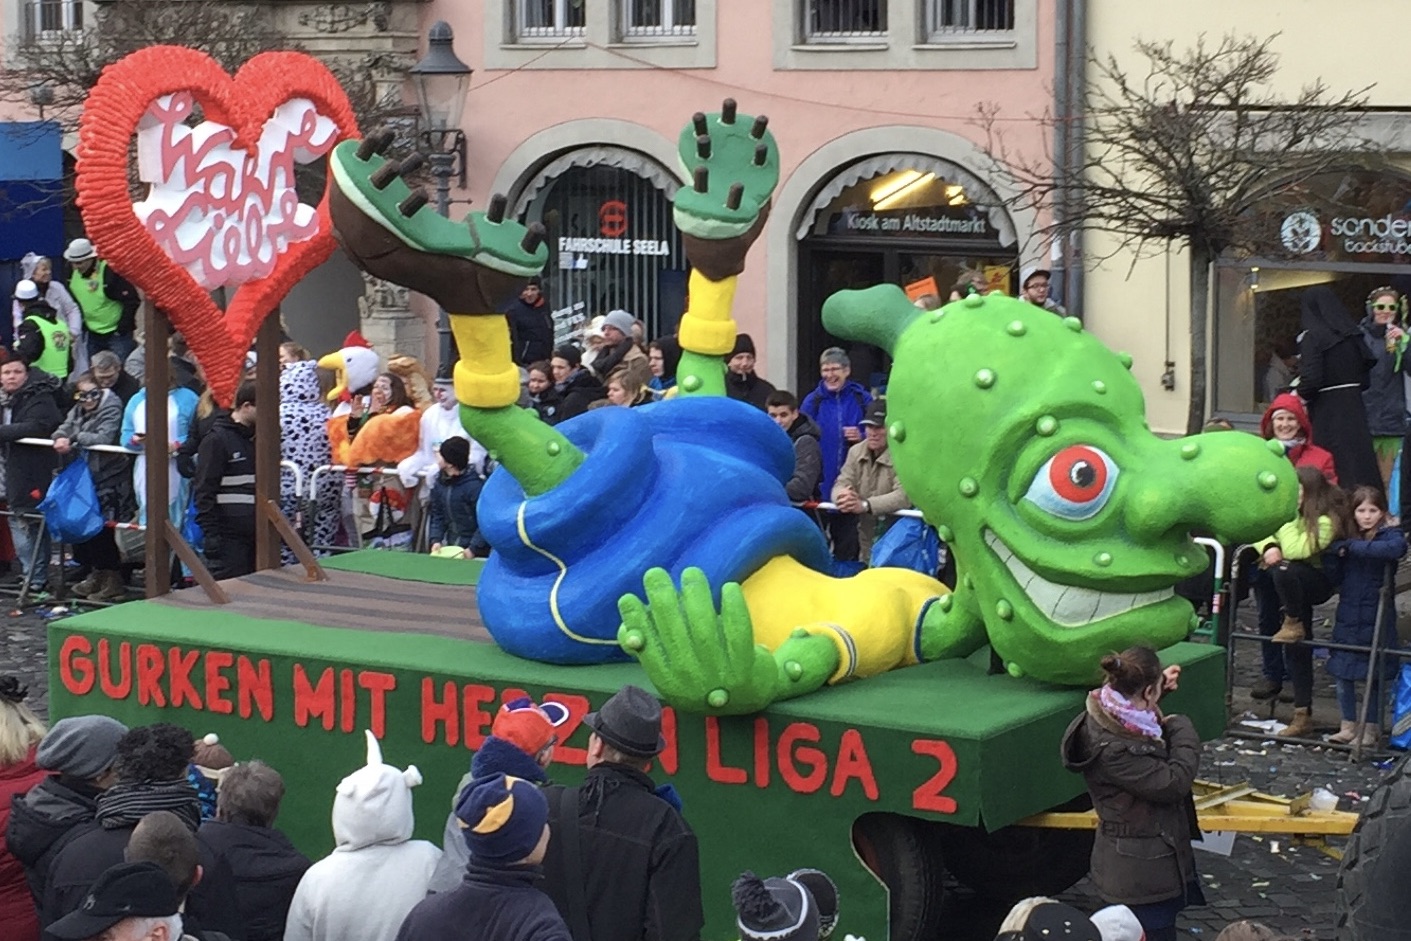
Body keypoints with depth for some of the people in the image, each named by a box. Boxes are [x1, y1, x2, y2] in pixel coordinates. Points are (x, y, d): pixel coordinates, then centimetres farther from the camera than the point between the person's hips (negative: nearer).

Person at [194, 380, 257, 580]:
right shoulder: (217, 440, -8)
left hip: (255, 534, 7)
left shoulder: (257, 438, 15)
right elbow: (204, 492, -11)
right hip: (229, 536, -7)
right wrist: (211, 535, -17)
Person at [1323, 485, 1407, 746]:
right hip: (1347, 615, 4)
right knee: (1342, 672, 6)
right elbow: (1335, 578, 5)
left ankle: (1371, 727, 15)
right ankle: (1349, 725, 18)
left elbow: (1396, 548, -32)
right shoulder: (1346, 539, 7)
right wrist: (1332, 554, -15)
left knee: (1374, 675, 4)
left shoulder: (1389, 535, -6)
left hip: (1376, 616, -4)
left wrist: (1352, 547, -30)